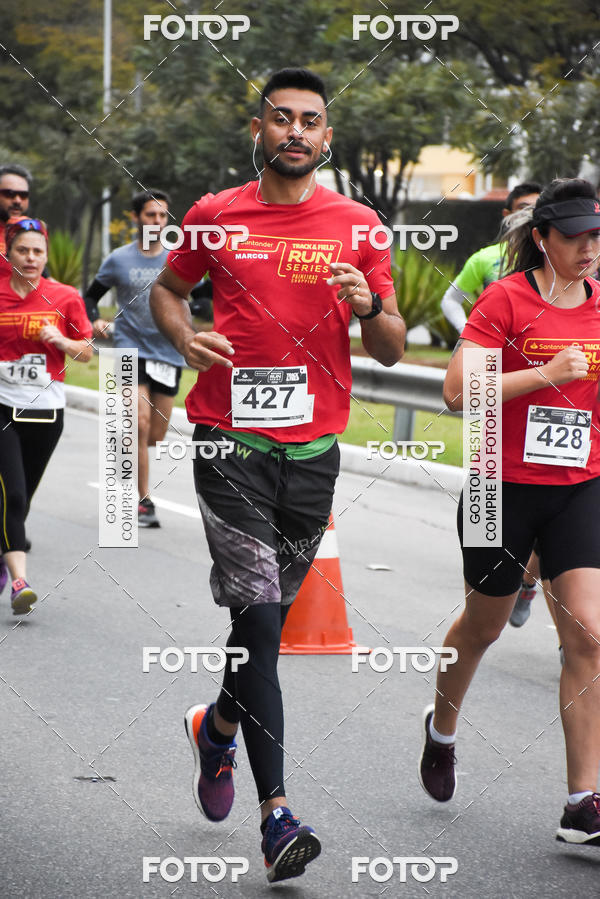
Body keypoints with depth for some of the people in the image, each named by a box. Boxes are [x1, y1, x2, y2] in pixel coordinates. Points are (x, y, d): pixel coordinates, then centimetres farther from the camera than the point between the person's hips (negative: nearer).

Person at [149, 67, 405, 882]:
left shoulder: (357, 226, 4)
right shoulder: (215, 217, 3)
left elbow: (392, 352, 7)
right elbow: (167, 288, 19)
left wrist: (369, 306, -15)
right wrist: (185, 336, -2)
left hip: (314, 449, 2)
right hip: (231, 444, -2)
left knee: (268, 615, 12)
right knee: (258, 616, -13)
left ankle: (218, 725, 44)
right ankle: (275, 812, -14)